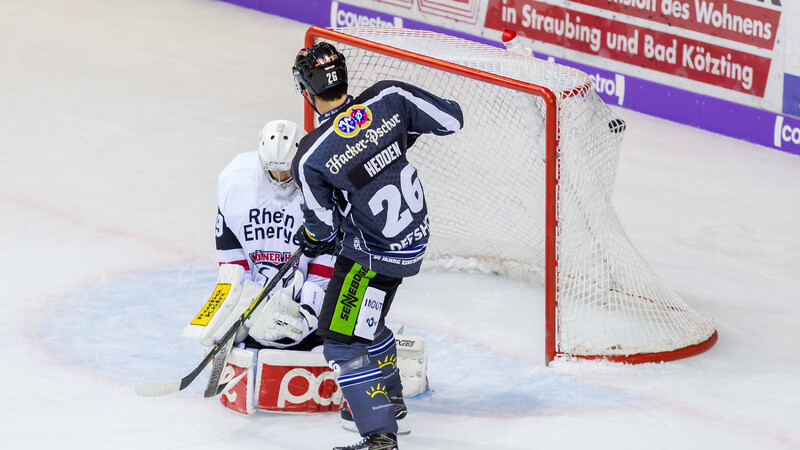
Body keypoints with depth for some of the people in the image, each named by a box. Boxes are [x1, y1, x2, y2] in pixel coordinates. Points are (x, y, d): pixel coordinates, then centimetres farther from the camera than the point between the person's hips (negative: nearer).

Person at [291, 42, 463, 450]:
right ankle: (389, 397, 45)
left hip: (375, 255, -8)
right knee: (364, 316, 28)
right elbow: (451, 119, -2)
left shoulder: (310, 158, -24)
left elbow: (325, 228, -11)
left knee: (341, 337, 0)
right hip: (415, 230, 8)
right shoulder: (389, 98, -14)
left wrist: (313, 240, 13)